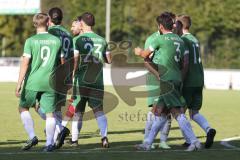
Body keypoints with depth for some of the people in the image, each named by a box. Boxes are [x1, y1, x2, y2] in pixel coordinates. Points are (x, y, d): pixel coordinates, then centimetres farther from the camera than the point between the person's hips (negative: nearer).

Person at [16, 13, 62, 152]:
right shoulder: (56, 41, 3)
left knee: (23, 108, 15)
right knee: (50, 113, 6)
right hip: (49, 83, 2)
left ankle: (32, 137, 2)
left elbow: (25, 63, -11)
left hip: (32, 82, -2)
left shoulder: (31, 41, -6)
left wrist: (19, 84, -10)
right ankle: (49, 143, 0)